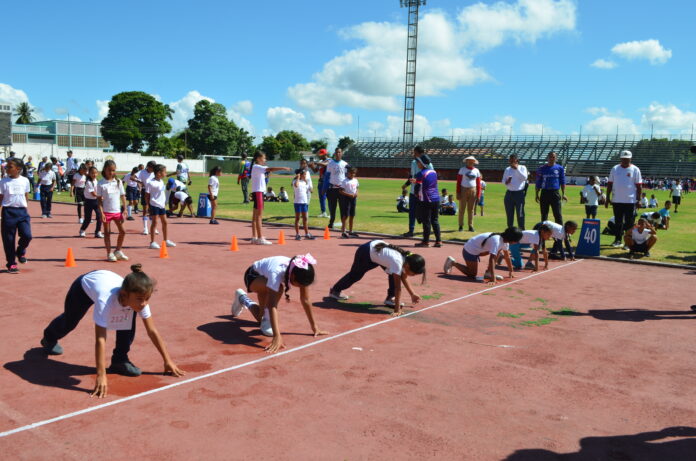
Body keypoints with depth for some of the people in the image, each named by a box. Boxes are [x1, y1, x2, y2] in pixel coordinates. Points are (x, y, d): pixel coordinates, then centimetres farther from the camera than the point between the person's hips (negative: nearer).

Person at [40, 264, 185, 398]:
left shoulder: (139, 297, -36)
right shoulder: (106, 300, -50)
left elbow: (152, 331, -27)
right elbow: (100, 339, -51)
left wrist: (168, 361, -27)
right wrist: (101, 376, -56)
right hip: (84, 286, -2)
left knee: (129, 318, -24)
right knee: (69, 322, 24)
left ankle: (120, 360, -6)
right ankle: (49, 338, 60)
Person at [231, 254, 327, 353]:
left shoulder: (301, 273, -30)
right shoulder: (276, 273, -46)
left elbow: (305, 300, -21)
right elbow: (272, 305, -51)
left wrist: (314, 327, -21)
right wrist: (277, 336, -59)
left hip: (265, 278, 6)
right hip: (253, 276, -6)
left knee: (263, 319, 10)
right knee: (279, 287, -37)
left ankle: (242, 298, 37)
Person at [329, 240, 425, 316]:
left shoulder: (407, 259, -15)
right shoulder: (397, 262, -38)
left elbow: (404, 279, 2)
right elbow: (397, 286, -38)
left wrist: (413, 294, 0)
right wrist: (397, 309, -37)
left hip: (379, 247, 7)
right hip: (366, 252, -7)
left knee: (394, 274, -8)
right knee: (355, 275, 14)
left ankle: (390, 298, 4)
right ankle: (335, 290, 37)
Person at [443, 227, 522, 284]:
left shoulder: (505, 240, -4)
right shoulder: (496, 241, -32)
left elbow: (507, 256, 10)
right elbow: (491, 259, -38)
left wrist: (511, 272, 12)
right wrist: (493, 279, -41)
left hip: (479, 249, 9)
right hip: (470, 250, -9)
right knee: (472, 274, -1)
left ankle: (488, 273, 4)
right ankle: (453, 263, 11)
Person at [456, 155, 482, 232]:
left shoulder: (476, 170, 9)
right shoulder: (462, 169, 1)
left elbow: (478, 184, 7)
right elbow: (458, 182, -2)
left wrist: (478, 195, 0)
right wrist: (458, 193, -9)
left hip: (473, 191, 2)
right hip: (463, 190, -2)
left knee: (471, 209, 6)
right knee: (462, 208, 1)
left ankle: (470, 226, 13)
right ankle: (461, 226, 9)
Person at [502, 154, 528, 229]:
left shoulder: (522, 168, 1)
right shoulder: (507, 169, 13)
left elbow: (524, 178, -15)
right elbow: (503, 180, 12)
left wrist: (517, 168, -18)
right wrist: (506, 182, -11)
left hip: (519, 193, -4)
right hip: (509, 193, 4)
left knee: (520, 214, -5)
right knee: (509, 214, 8)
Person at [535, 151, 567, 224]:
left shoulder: (560, 168, 7)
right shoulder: (542, 168, 7)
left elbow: (562, 182, 7)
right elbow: (538, 183, 8)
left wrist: (563, 194, 0)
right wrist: (537, 194, 4)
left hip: (555, 193, -1)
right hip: (544, 193, 1)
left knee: (558, 214, -3)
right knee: (544, 214, 6)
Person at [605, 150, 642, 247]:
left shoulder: (635, 170, 0)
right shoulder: (615, 169, 7)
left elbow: (639, 185, -1)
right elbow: (610, 184, 9)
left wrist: (638, 199, -6)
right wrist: (608, 198, 5)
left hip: (630, 200, -3)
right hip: (616, 200, 3)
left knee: (629, 223, 0)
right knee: (618, 221, 10)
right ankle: (618, 240, 18)